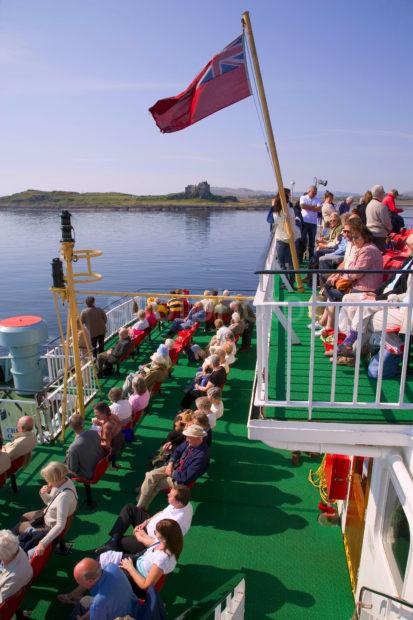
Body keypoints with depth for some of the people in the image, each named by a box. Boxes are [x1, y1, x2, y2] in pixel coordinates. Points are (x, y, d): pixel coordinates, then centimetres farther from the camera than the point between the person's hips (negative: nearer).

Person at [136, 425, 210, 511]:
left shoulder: (201, 456, -33)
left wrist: (172, 473, -14)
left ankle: (140, 508, 12)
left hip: (180, 480, -7)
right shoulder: (191, 442, -11)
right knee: (150, 476, -8)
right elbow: (177, 451, 8)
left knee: (152, 484, -9)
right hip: (175, 466, 7)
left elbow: (186, 477, -26)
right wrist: (170, 464, -7)